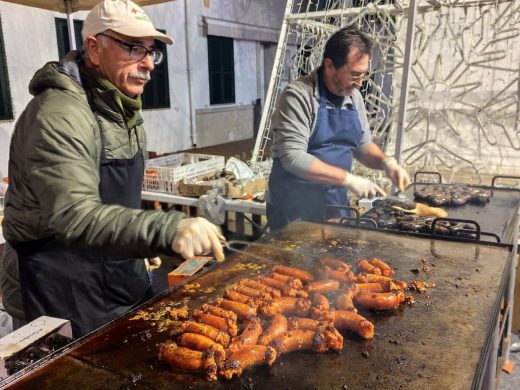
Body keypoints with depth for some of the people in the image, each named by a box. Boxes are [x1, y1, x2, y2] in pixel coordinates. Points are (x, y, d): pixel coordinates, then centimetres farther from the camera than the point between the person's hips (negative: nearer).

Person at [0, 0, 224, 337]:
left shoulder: (125, 111, 6)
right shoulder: (59, 114, -24)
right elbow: (75, 217, -35)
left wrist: (144, 242, 16)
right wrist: (166, 229, -47)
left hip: (124, 281, 9)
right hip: (63, 299, -8)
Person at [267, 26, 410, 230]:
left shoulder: (353, 97, 5)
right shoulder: (298, 95, -17)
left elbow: (363, 145, 16)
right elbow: (293, 157, -25)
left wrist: (386, 162, -4)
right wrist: (349, 179, -24)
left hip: (336, 206, 7)